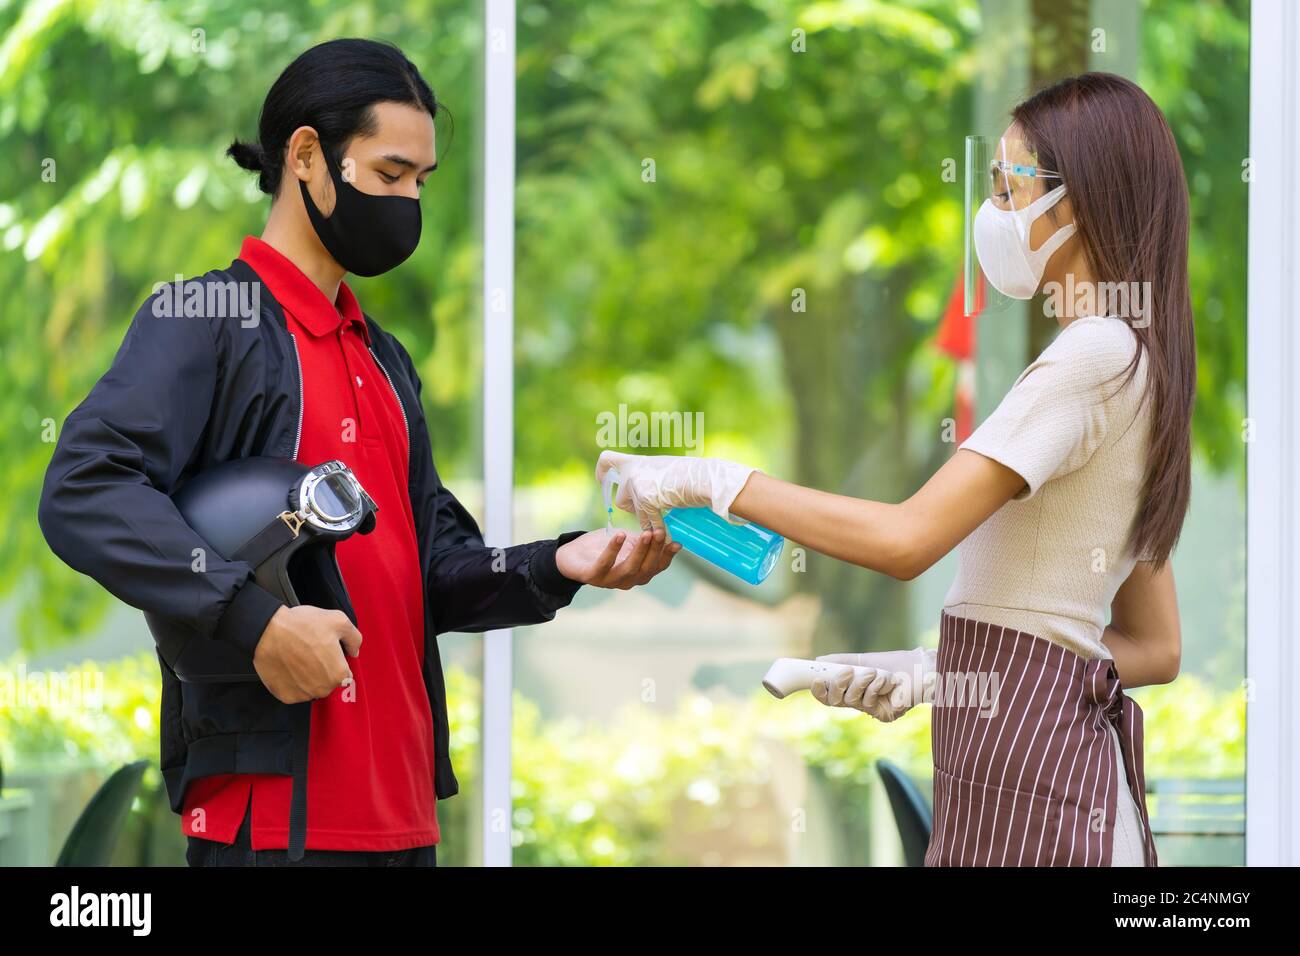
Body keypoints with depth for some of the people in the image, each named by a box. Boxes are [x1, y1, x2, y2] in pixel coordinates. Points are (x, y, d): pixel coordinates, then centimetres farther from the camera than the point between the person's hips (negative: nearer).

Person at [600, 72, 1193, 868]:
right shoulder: (1135, 367, 19)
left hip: (1026, 771, -9)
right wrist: (938, 670, 13)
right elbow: (1156, 649, 20)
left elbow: (908, 540, -19)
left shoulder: (1095, 355, -12)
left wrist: (713, 482, -10)